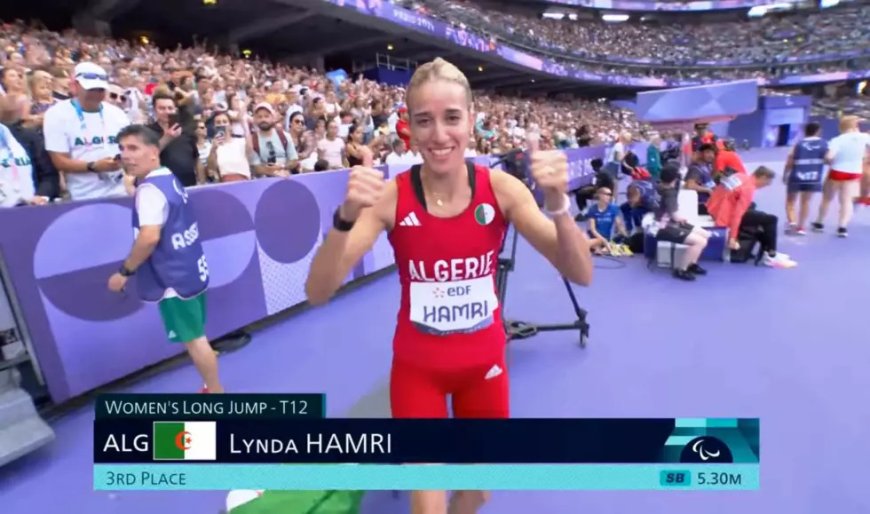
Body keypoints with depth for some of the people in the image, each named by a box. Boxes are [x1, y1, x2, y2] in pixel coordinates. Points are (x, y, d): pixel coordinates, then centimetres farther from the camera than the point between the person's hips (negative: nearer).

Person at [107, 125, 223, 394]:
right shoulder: (170, 179, 10)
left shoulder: (149, 188, -18)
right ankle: (212, 389, 31)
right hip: (192, 270, 10)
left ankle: (216, 393, 17)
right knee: (196, 336, 18)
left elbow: (150, 237, -26)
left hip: (174, 278, -10)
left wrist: (125, 271, -16)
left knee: (193, 339, 3)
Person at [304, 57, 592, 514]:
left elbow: (580, 275, -18)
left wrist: (557, 203, -35)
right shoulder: (390, 197, -17)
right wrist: (346, 216, -39)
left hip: (484, 363, 2)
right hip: (416, 368, -2)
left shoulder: (500, 188, -14)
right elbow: (317, 292, -22)